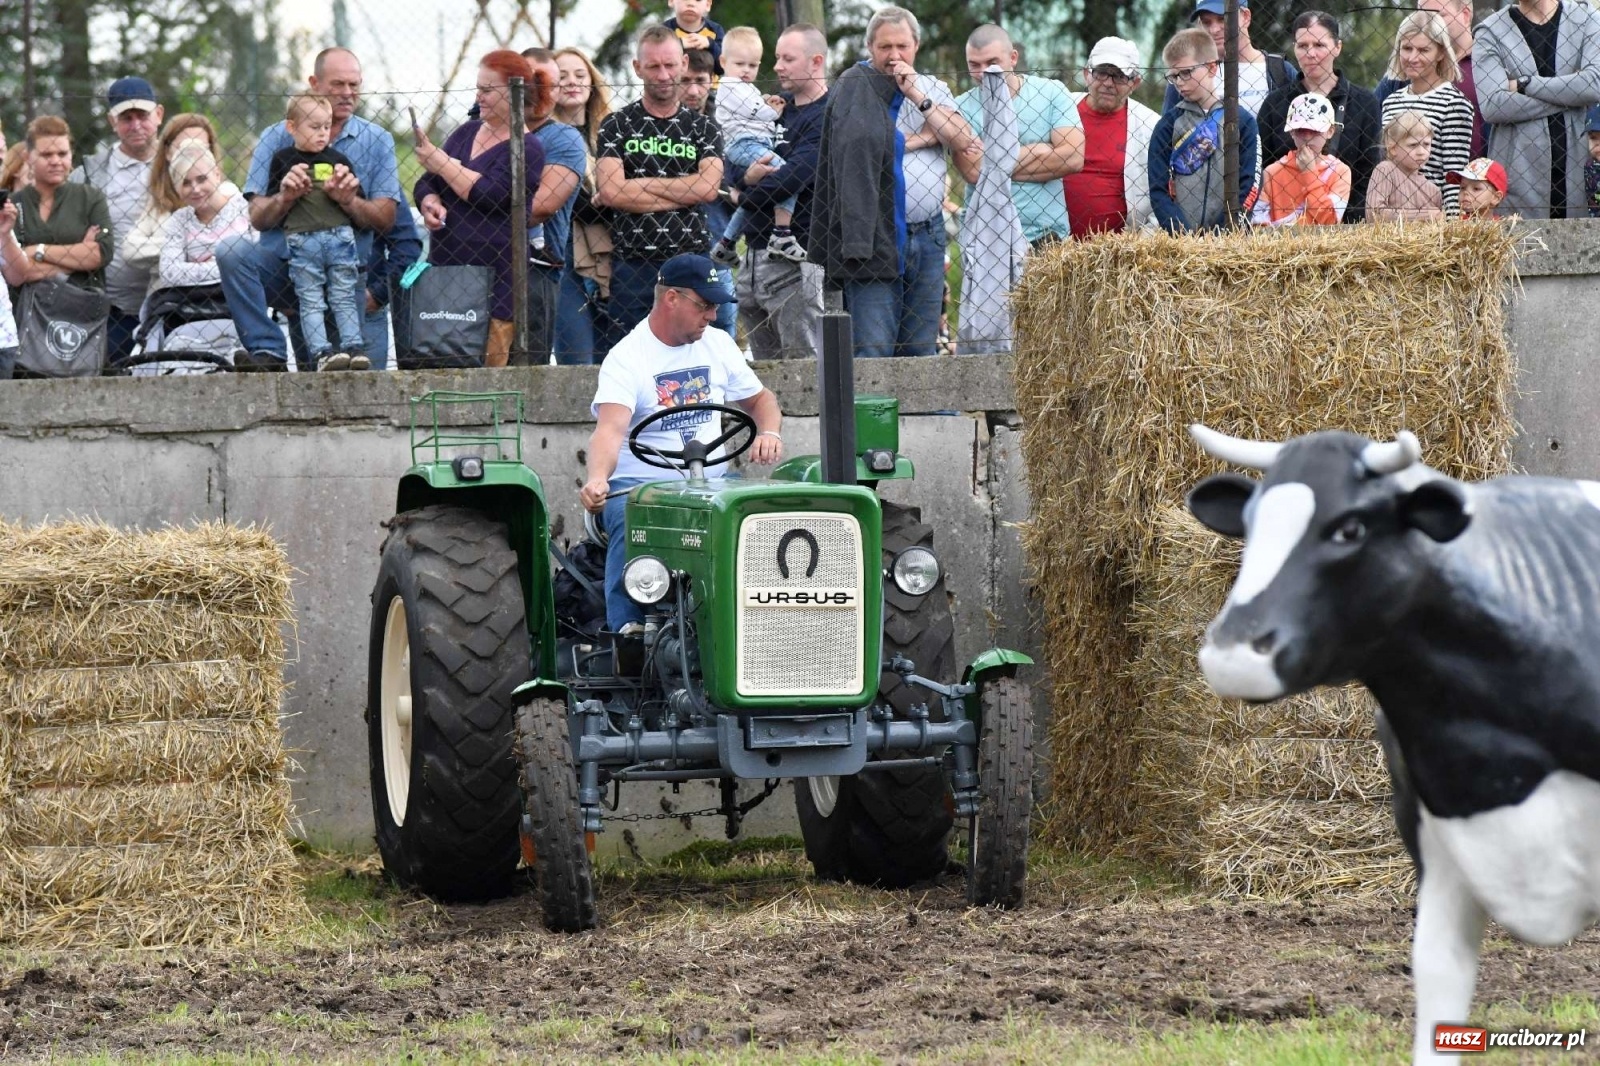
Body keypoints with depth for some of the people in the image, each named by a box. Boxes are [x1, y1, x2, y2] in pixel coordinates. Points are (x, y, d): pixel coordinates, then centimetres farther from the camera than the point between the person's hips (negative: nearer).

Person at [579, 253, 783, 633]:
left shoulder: (718, 345, 14)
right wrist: (597, 479, -42)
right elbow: (610, 428, -22)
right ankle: (628, 632, -30)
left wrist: (769, 433, 1)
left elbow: (759, 399, 26)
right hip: (640, 487, -4)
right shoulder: (626, 358, -6)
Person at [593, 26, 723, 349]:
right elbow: (610, 192, -8)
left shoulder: (704, 129, 11)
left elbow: (708, 187, -6)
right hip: (632, 269, -1)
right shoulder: (616, 126, 7)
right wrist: (683, 194, -7)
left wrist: (637, 184, -7)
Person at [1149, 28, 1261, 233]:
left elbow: (1248, 187, 3)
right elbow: (1158, 191, 5)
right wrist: (1181, 234, -9)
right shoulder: (1168, 125, 11)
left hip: (1229, 240, -1)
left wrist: (1224, 236, -9)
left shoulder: (1242, 121, 8)